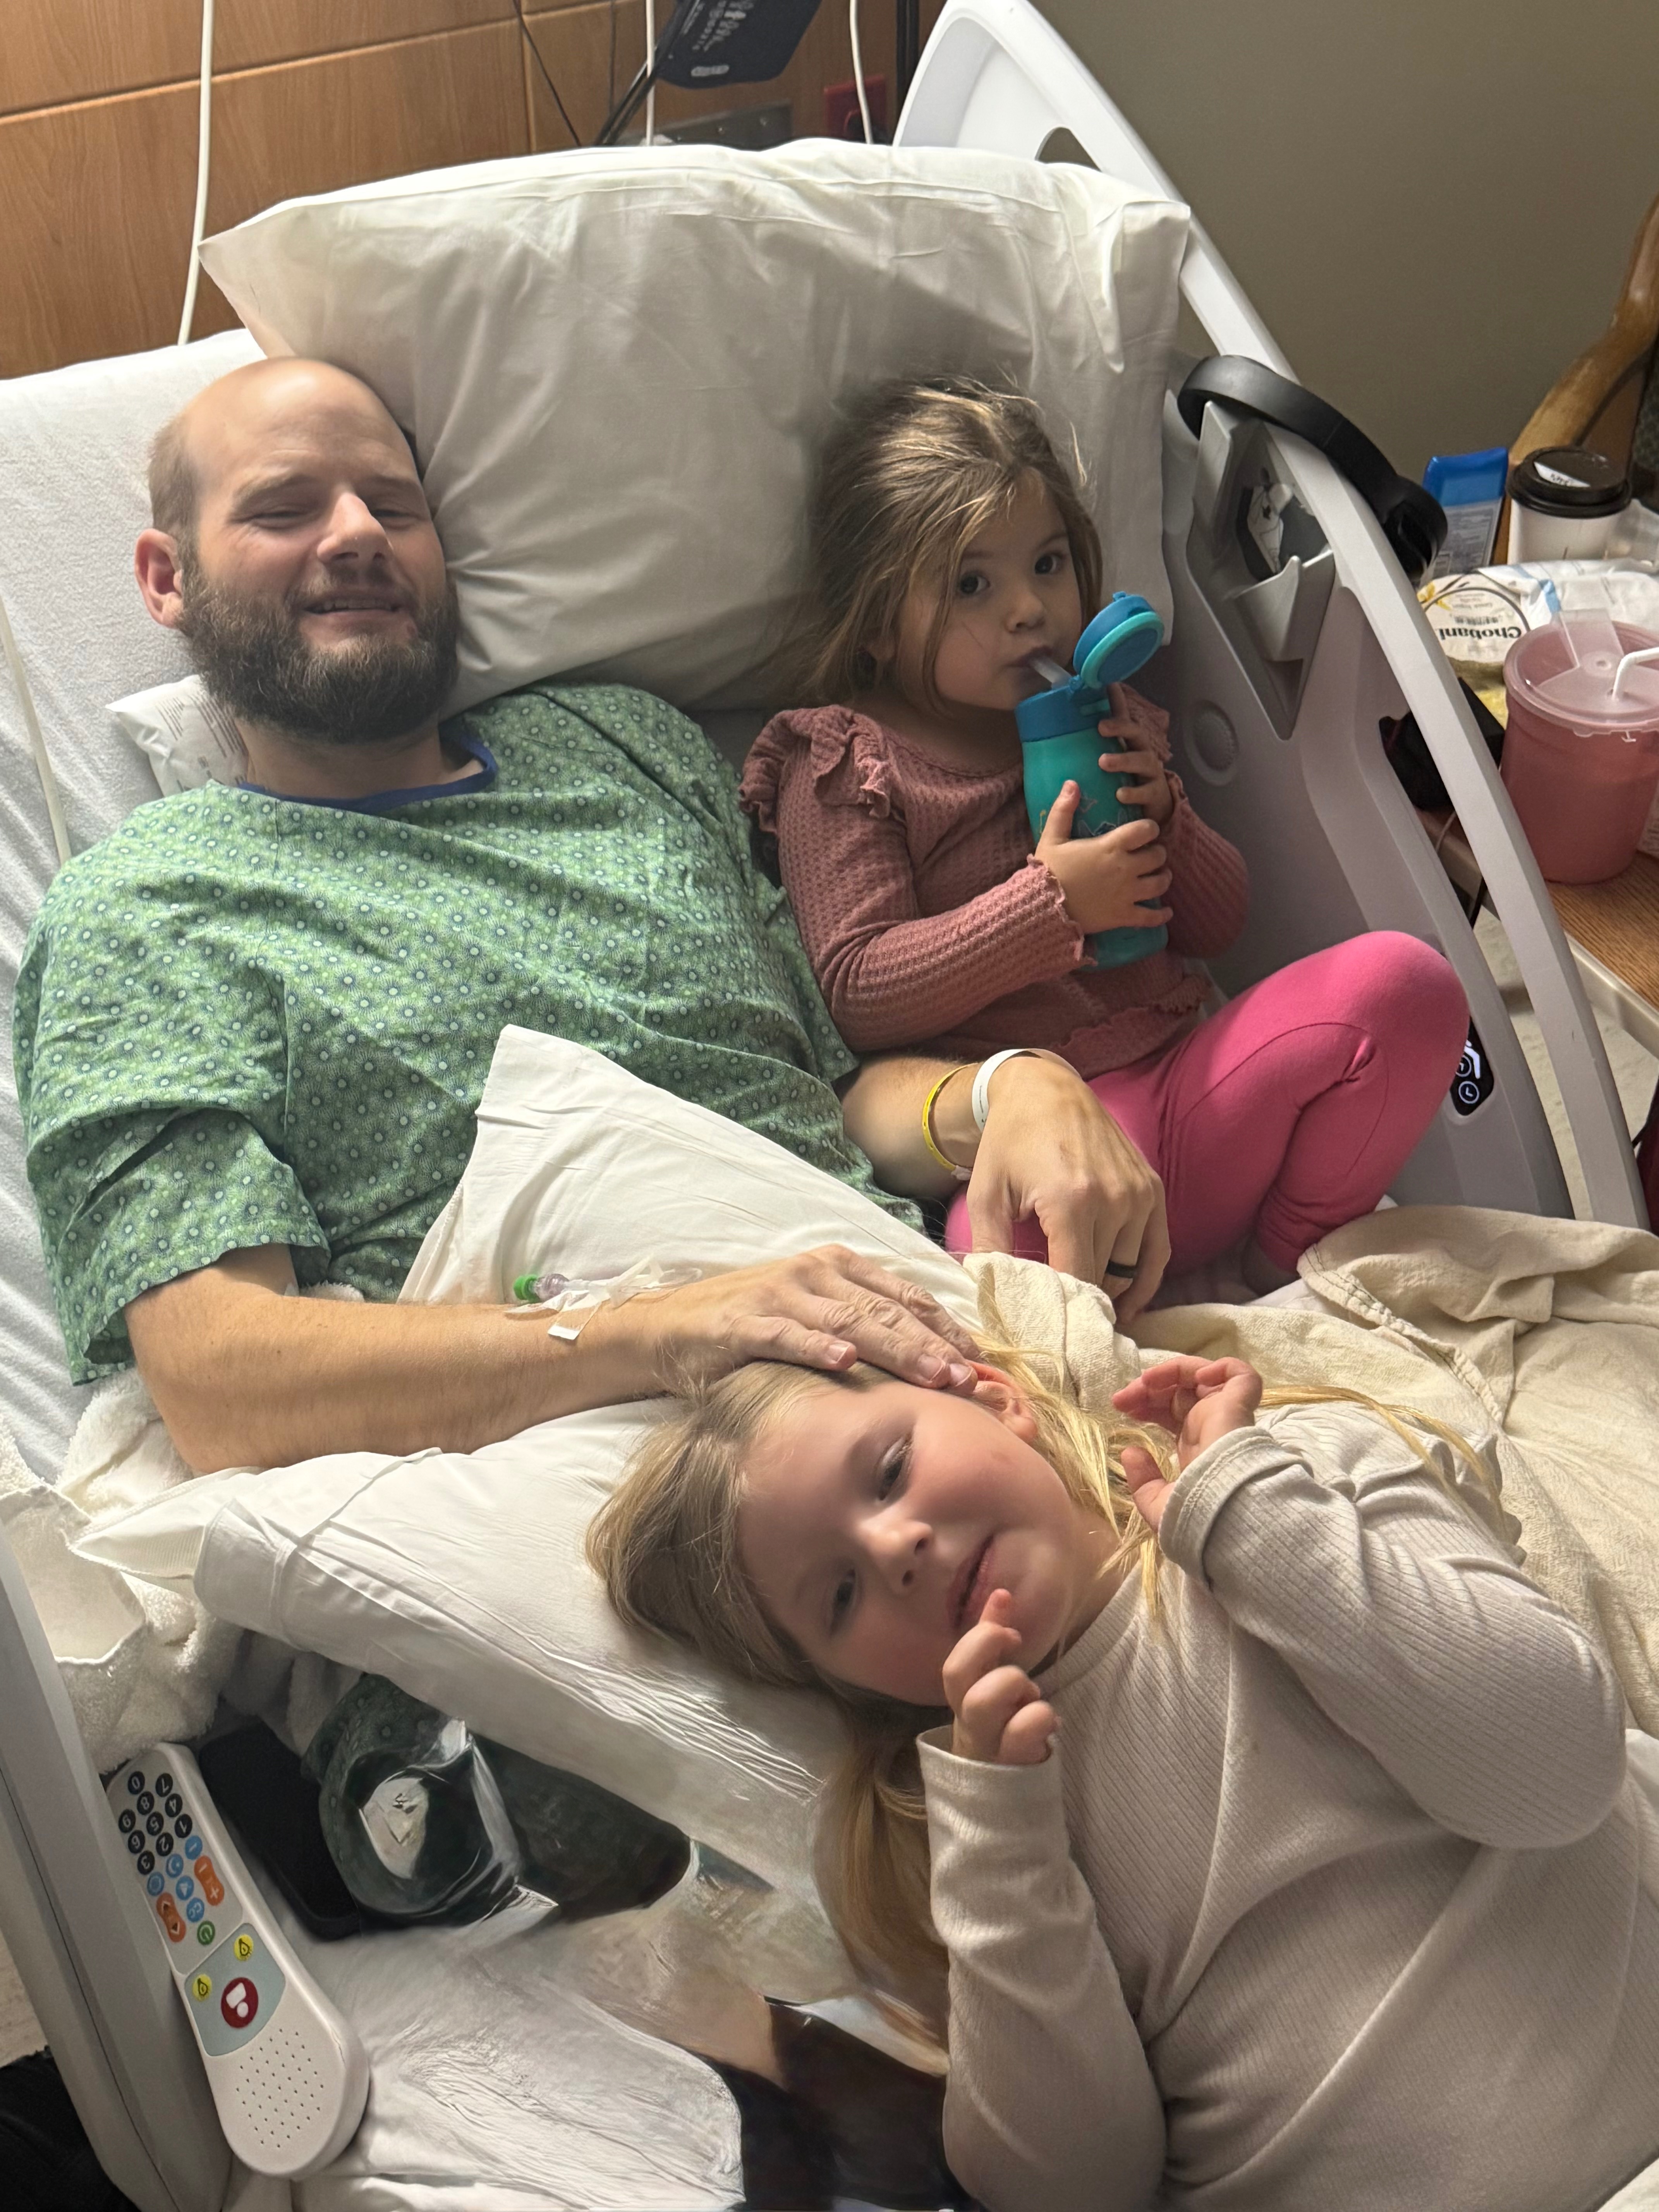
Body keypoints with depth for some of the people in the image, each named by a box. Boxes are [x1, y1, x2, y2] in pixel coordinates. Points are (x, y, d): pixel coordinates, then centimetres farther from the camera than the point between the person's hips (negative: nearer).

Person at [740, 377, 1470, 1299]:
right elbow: (858, 996, -8)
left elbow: (1220, 922, 23)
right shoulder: (843, 767, 4)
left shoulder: (1108, 722, 21)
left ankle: (1285, 1261, -1)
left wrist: (1164, 818, 1)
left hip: (1193, 1087, 7)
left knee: (1406, 980, -17)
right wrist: (1051, 904, -15)